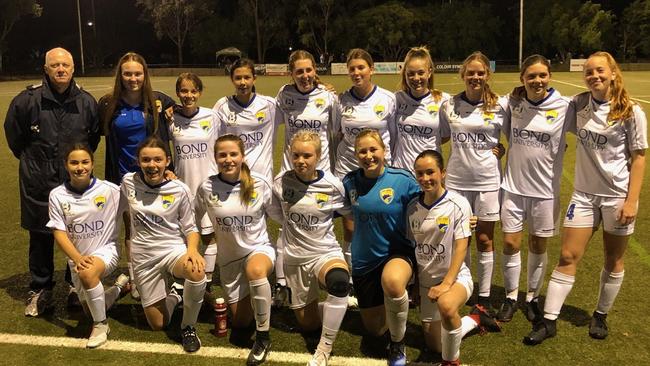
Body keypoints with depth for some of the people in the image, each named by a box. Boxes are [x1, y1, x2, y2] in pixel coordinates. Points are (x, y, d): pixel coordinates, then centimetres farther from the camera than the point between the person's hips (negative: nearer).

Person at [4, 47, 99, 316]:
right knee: (40, 238, 9)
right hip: (38, 184, -1)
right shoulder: (27, 100, -9)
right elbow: (13, 135, 7)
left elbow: (94, 135, 16)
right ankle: (40, 291, 24)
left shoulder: (86, 101, -2)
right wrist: (32, 161, 12)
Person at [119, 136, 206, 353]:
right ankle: (172, 296, 43)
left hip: (173, 248, -2)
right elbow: (120, 209, 15)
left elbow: (190, 228, -5)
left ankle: (188, 327, -12)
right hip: (143, 256, 2)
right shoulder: (128, 182, -5)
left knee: (197, 271, -39)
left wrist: (192, 249, -24)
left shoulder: (180, 190, -11)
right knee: (158, 325, 7)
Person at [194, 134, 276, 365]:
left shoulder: (260, 184, -13)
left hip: (259, 248, -2)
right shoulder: (207, 188, -11)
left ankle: (263, 337, -22)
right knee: (240, 323, 9)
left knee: (255, 270, -41)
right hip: (229, 258, 3)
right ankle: (245, 298, 46)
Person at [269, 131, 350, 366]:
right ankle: (311, 299, 45)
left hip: (326, 253, -2)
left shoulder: (333, 185, -12)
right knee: (308, 325, 9)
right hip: (295, 258, 3)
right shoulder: (281, 183, -7)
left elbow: (347, 213, 6)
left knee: (339, 281, -39)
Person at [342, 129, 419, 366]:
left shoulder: (402, 180, -14)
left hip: (398, 252, -3)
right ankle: (393, 300, 48)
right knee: (375, 329, 13)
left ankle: (397, 345, -14)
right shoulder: (349, 182, -6)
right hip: (364, 260, 4)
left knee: (391, 280, -41)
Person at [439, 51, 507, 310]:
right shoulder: (449, 105, 2)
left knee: (484, 240, 7)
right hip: (456, 180, 2)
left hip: (487, 181, -1)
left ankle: (484, 295, 19)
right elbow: (441, 137, 14)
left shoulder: (499, 106, -3)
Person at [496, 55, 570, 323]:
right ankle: (511, 297, 23)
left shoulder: (563, 107, -9)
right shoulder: (512, 103, -2)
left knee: (538, 246, 11)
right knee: (510, 244, 4)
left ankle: (532, 298, 30)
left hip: (544, 188, -1)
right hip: (514, 185, 1)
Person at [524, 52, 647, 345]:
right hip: (584, 193, 2)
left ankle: (601, 316, 31)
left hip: (617, 195, -2)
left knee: (613, 261, 11)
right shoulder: (578, 105, -1)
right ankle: (549, 321, 6)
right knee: (567, 257, 0)